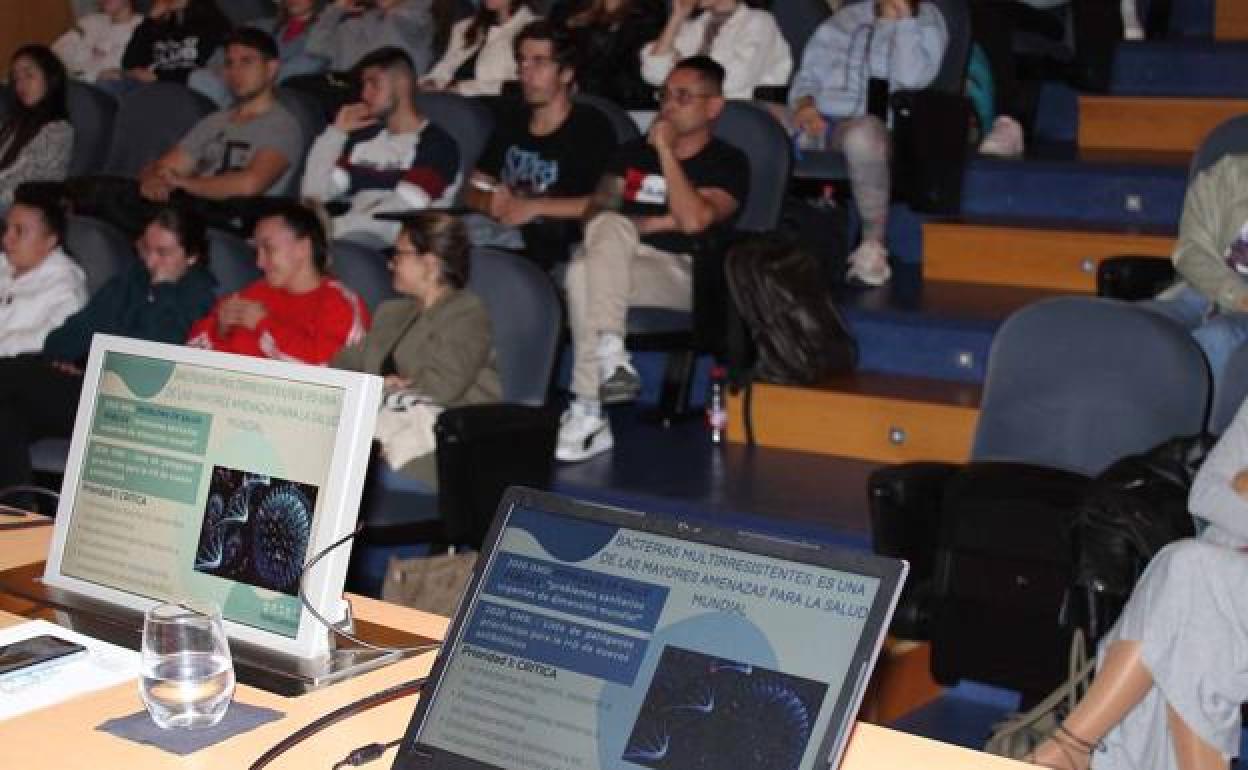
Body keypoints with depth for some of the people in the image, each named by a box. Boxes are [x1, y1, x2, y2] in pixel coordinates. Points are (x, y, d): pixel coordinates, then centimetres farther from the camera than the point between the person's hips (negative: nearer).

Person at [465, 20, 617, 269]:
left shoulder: (591, 126, 0)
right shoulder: (511, 119, 20)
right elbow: (474, 190, 22)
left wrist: (535, 207, -12)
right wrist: (490, 202, -3)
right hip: (503, 235, 6)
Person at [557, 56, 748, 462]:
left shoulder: (728, 163, 8)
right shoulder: (634, 152, 26)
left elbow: (693, 220, -11)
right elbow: (598, 210, 15)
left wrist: (666, 151, -6)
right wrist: (657, 223, -1)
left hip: (683, 274, -4)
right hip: (623, 262, 4)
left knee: (584, 273, -33)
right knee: (607, 228, -33)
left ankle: (587, 412, -38)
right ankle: (610, 359, -39)